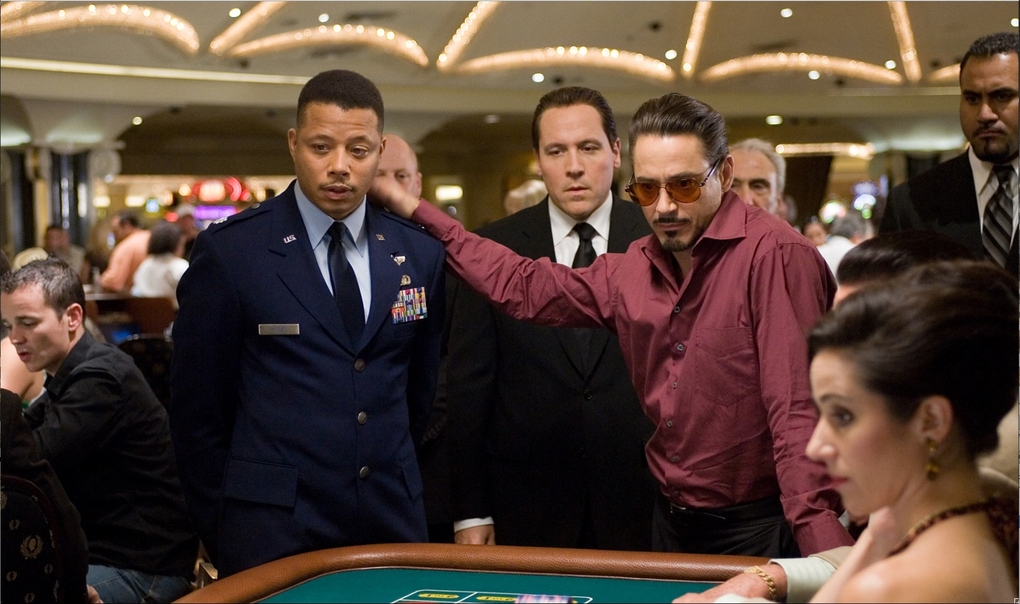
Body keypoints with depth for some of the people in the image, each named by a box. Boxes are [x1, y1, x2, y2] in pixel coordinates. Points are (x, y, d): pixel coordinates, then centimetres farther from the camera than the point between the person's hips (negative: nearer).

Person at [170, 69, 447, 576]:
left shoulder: (420, 254, 4)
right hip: (272, 532, -3)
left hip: (393, 520, 4)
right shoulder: (229, 251, -7)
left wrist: (398, 487, 13)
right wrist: (221, 530, 1)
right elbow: (197, 406, -3)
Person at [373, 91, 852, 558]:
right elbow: (526, 289, 12)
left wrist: (824, 554, -30)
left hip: (758, 528, -7)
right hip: (671, 523, 7)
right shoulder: (634, 269, 4)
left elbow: (799, 412, -23)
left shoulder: (776, 256, -17)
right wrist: (416, 211, 13)